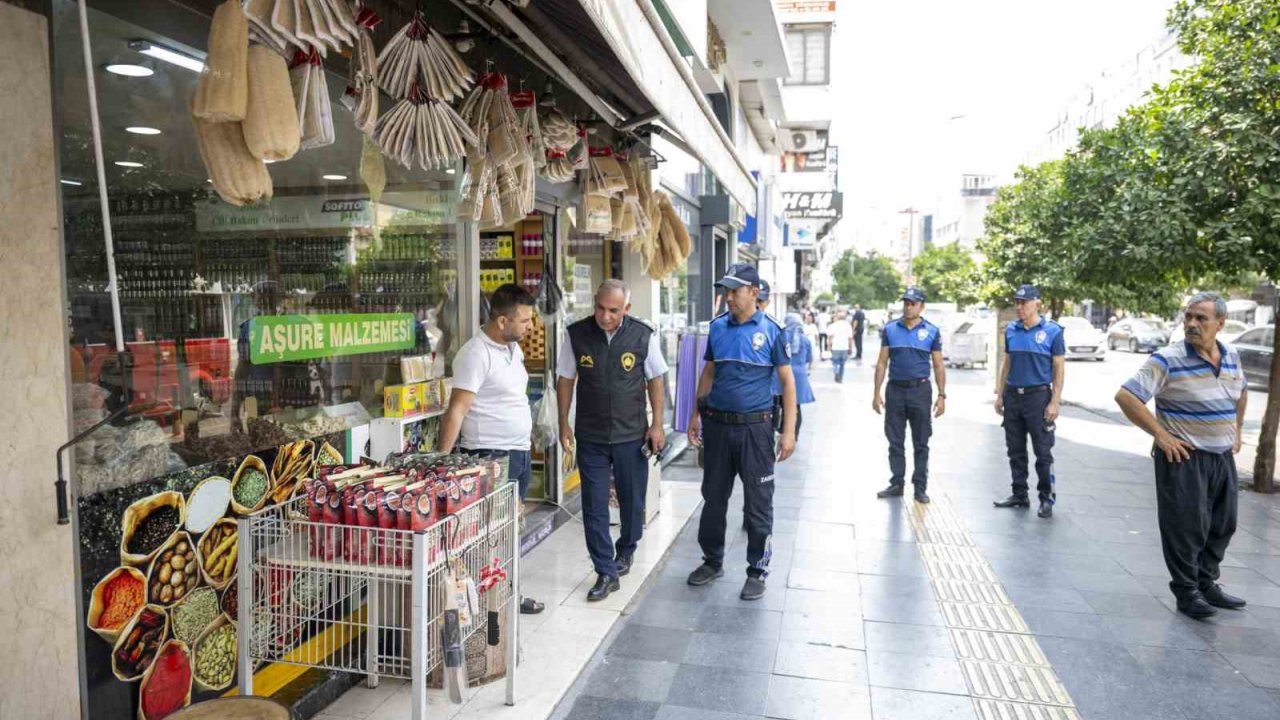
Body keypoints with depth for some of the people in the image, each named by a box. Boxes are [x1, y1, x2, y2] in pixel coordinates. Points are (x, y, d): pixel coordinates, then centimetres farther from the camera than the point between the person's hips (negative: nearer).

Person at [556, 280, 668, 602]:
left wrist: (657, 424, 0)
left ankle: (624, 552, 40)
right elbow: (565, 380, 3)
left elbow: (654, 379, 3)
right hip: (590, 437, 0)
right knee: (594, 506, 2)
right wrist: (564, 424, 2)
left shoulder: (644, 336, -8)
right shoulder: (576, 334, -6)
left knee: (632, 501, 13)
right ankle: (606, 573, 13)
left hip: (632, 435, 0)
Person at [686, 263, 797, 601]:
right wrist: (696, 415, 11)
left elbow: (787, 381, -4)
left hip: (755, 427, -4)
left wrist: (788, 432, -9)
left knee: (758, 503, 5)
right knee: (713, 497, 14)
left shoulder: (771, 331, -6)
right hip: (716, 424, 4)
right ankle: (712, 560, 31)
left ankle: (757, 570, 20)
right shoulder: (717, 327, 5)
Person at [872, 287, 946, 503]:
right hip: (895, 390, 2)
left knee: (921, 443, 5)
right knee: (895, 442, 8)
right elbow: (882, 363, 5)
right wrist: (876, 393, 1)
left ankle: (920, 487, 13)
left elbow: (939, 365, 3)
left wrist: (941, 395, -3)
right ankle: (897, 483, 18)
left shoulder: (932, 331, 1)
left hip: (920, 390, -1)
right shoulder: (890, 329, 4)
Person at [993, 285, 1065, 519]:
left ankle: (1047, 498, 12)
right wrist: (1000, 395, 10)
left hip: (1038, 396, -5)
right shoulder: (1011, 330, 7)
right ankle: (1019, 495, 21)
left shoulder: (1052, 331, -5)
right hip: (1013, 396, 5)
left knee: (1043, 452, 1)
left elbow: (1059, 368, -5)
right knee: (1016, 451, 11)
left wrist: (1055, 402, -11)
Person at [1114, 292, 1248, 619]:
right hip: (1185, 458, -7)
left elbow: (1242, 393, 27)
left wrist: (1236, 431, 18)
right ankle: (1187, 593, 13)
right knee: (1186, 528, -1)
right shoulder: (1168, 360, -16)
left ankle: (1207, 583, 32)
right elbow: (1126, 396, -21)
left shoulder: (1231, 357, 6)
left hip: (1223, 457, 7)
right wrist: (1161, 435, -19)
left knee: (1222, 525, 16)